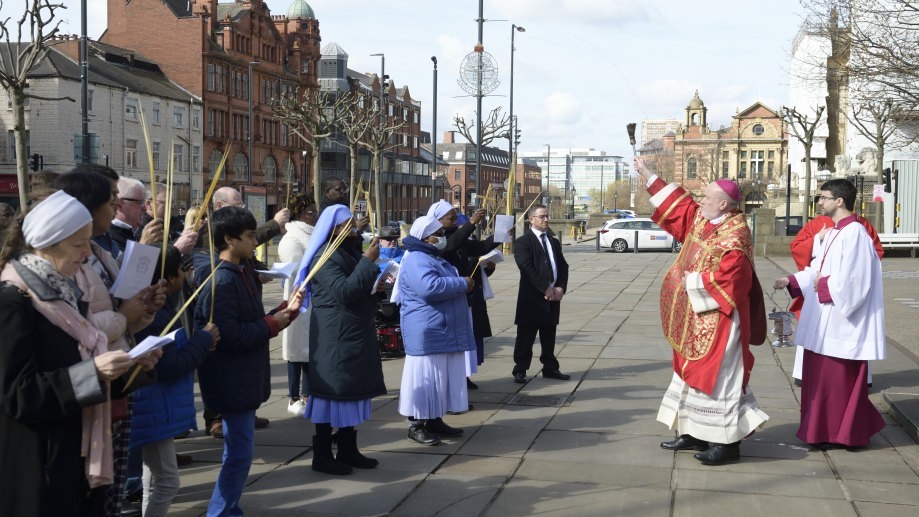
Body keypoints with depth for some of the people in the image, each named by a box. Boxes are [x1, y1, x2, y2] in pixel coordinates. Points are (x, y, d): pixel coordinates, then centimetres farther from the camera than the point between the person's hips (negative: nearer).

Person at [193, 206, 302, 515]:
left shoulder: (242, 274, 11)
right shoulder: (220, 281, -19)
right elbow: (227, 335, -25)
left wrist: (284, 311, 0)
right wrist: (272, 325, -16)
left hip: (245, 377, 10)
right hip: (232, 380, -10)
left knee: (238, 450, 17)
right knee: (240, 453, -4)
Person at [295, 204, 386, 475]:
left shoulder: (349, 253, 16)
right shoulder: (325, 258, -15)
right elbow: (344, 292, -27)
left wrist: (375, 281, 6)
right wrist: (367, 261, -25)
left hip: (353, 336, 10)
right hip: (334, 339, -10)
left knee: (350, 392, 13)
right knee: (332, 393, -5)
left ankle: (348, 450, 20)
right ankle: (322, 455, 3)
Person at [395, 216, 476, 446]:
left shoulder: (435, 258, 19)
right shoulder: (416, 260, -16)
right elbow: (429, 287, -31)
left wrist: (462, 284, 10)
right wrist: (462, 283, -20)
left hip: (443, 332, 10)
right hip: (426, 334, -10)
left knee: (442, 377, 13)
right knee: (425, 377, -5)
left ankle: (435, 421, 21)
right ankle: (416, 425, 3)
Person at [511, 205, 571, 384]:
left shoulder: (554, 242, 17)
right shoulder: (523, 242, -5)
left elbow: (563, 266, 13)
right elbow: (527, 268, -15)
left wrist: (561, 288, -4)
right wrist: (546, 289, -17)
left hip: (553, 296, 6)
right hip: (532, 297, -6)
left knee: (549, 336, 13)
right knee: (526, 336, 0)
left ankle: (550, 368, 21)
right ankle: (520, 370, 7)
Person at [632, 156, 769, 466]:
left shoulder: (735, 236, -19)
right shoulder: (701, 219, 7)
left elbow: (726, 280, -25)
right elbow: (678, 202, 21)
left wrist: (693, 282, -14)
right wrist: (647, 175, 22)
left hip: (718, 321, -10)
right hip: (695, 317, 10)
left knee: (717, 377, -5)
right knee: (693, 372, 14)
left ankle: (727, 442, 2)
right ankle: (695, 434, 23)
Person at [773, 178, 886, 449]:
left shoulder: (854, 234, -18)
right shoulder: (831, 233, 12)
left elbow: (851, 279, -23)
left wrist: (823, 285, -11)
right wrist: (791, 281, 7)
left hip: (840, 321, -10)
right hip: (823, 320, 10)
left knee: (839, 378, 0)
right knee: (819, 375, 15)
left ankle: (843, 433, 12)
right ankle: (823, 429, 26)